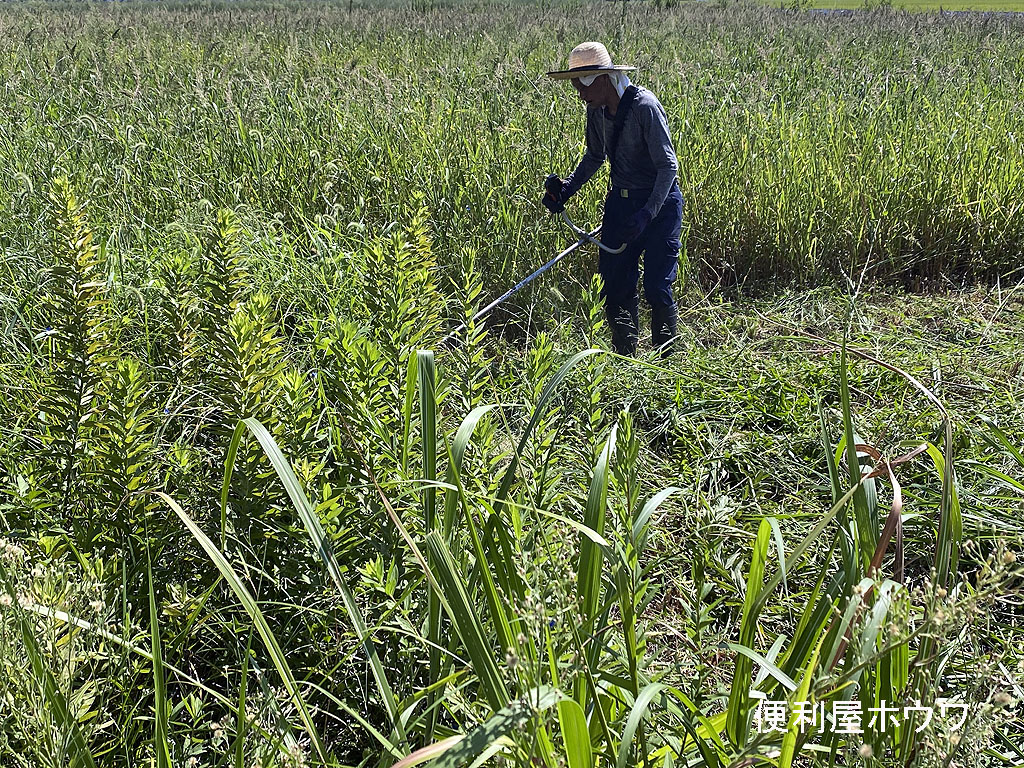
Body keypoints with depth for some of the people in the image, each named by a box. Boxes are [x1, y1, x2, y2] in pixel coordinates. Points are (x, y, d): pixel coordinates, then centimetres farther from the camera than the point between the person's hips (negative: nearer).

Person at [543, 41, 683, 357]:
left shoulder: (644, 106, -21)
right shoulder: (597, 110, 0)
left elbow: (668, 165, -21)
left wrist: (647, 214, -30)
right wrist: (566, 188, 2)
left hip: (660, 201, -7)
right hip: (620, 201, 7)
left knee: (656, 286, -7)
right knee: (615, 283, 5)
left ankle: (666, 358, 10)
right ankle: (625, 358, 19)